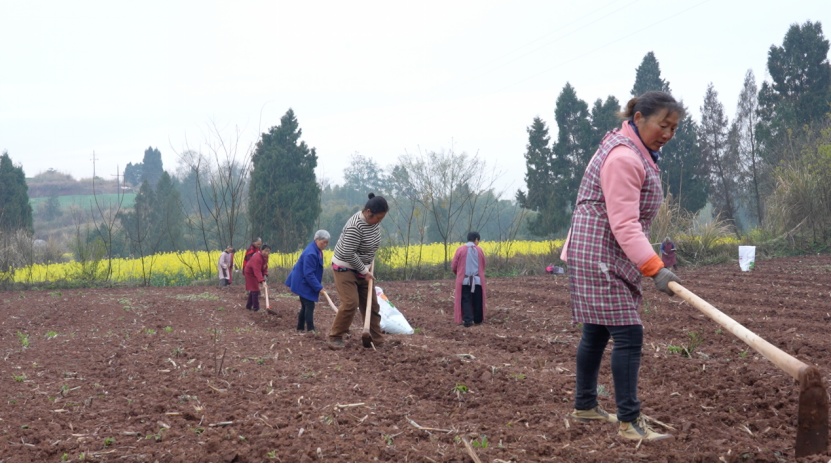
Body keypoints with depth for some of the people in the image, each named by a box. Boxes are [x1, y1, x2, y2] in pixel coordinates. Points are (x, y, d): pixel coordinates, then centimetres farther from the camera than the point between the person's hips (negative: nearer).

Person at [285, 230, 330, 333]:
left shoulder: (317, 250, 5)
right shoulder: (310, 254, -28)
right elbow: (309, 274, -29)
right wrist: (319, 287, -28)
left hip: (304, 283, 10)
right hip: (303, 283, -10)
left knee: (305, 306, 15)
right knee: (309, 306, -12)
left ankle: (300, 327, 23)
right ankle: (310, 330, -14)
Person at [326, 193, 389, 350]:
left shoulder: (374, 221, -4)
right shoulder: (355, 227, -31)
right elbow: (348, 254, -29)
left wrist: (368, 267, 9)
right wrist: (364, 271, -19)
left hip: (362, 268, 8)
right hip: (345, 268, -8)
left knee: (371, 304, 7)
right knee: (350, 303, -18)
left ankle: (378, 340, 12)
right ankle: (335, 337, -1)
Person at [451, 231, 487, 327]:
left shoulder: (460, 249, -2)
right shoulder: (479, 250, 2)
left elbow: (453, 267, 1)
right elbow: (483, 266, 11)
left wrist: (459, 274, 21)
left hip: (464, 281, -1)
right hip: (478, 280, 1)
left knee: (466, 301, 3)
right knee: (477, 301, 13)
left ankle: (467, 320, -6)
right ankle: (478, 320, 24)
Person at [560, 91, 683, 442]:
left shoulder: (637, 152, 13)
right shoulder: (623, 158, -21)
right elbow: (624, 225, -28)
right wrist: (656, 269, -35)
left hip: (611, 257, 10)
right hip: (599, 256, -10)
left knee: (597, 332, 15)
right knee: (628, 335, -13)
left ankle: (584, 406, 25)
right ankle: (629, 422, -14)